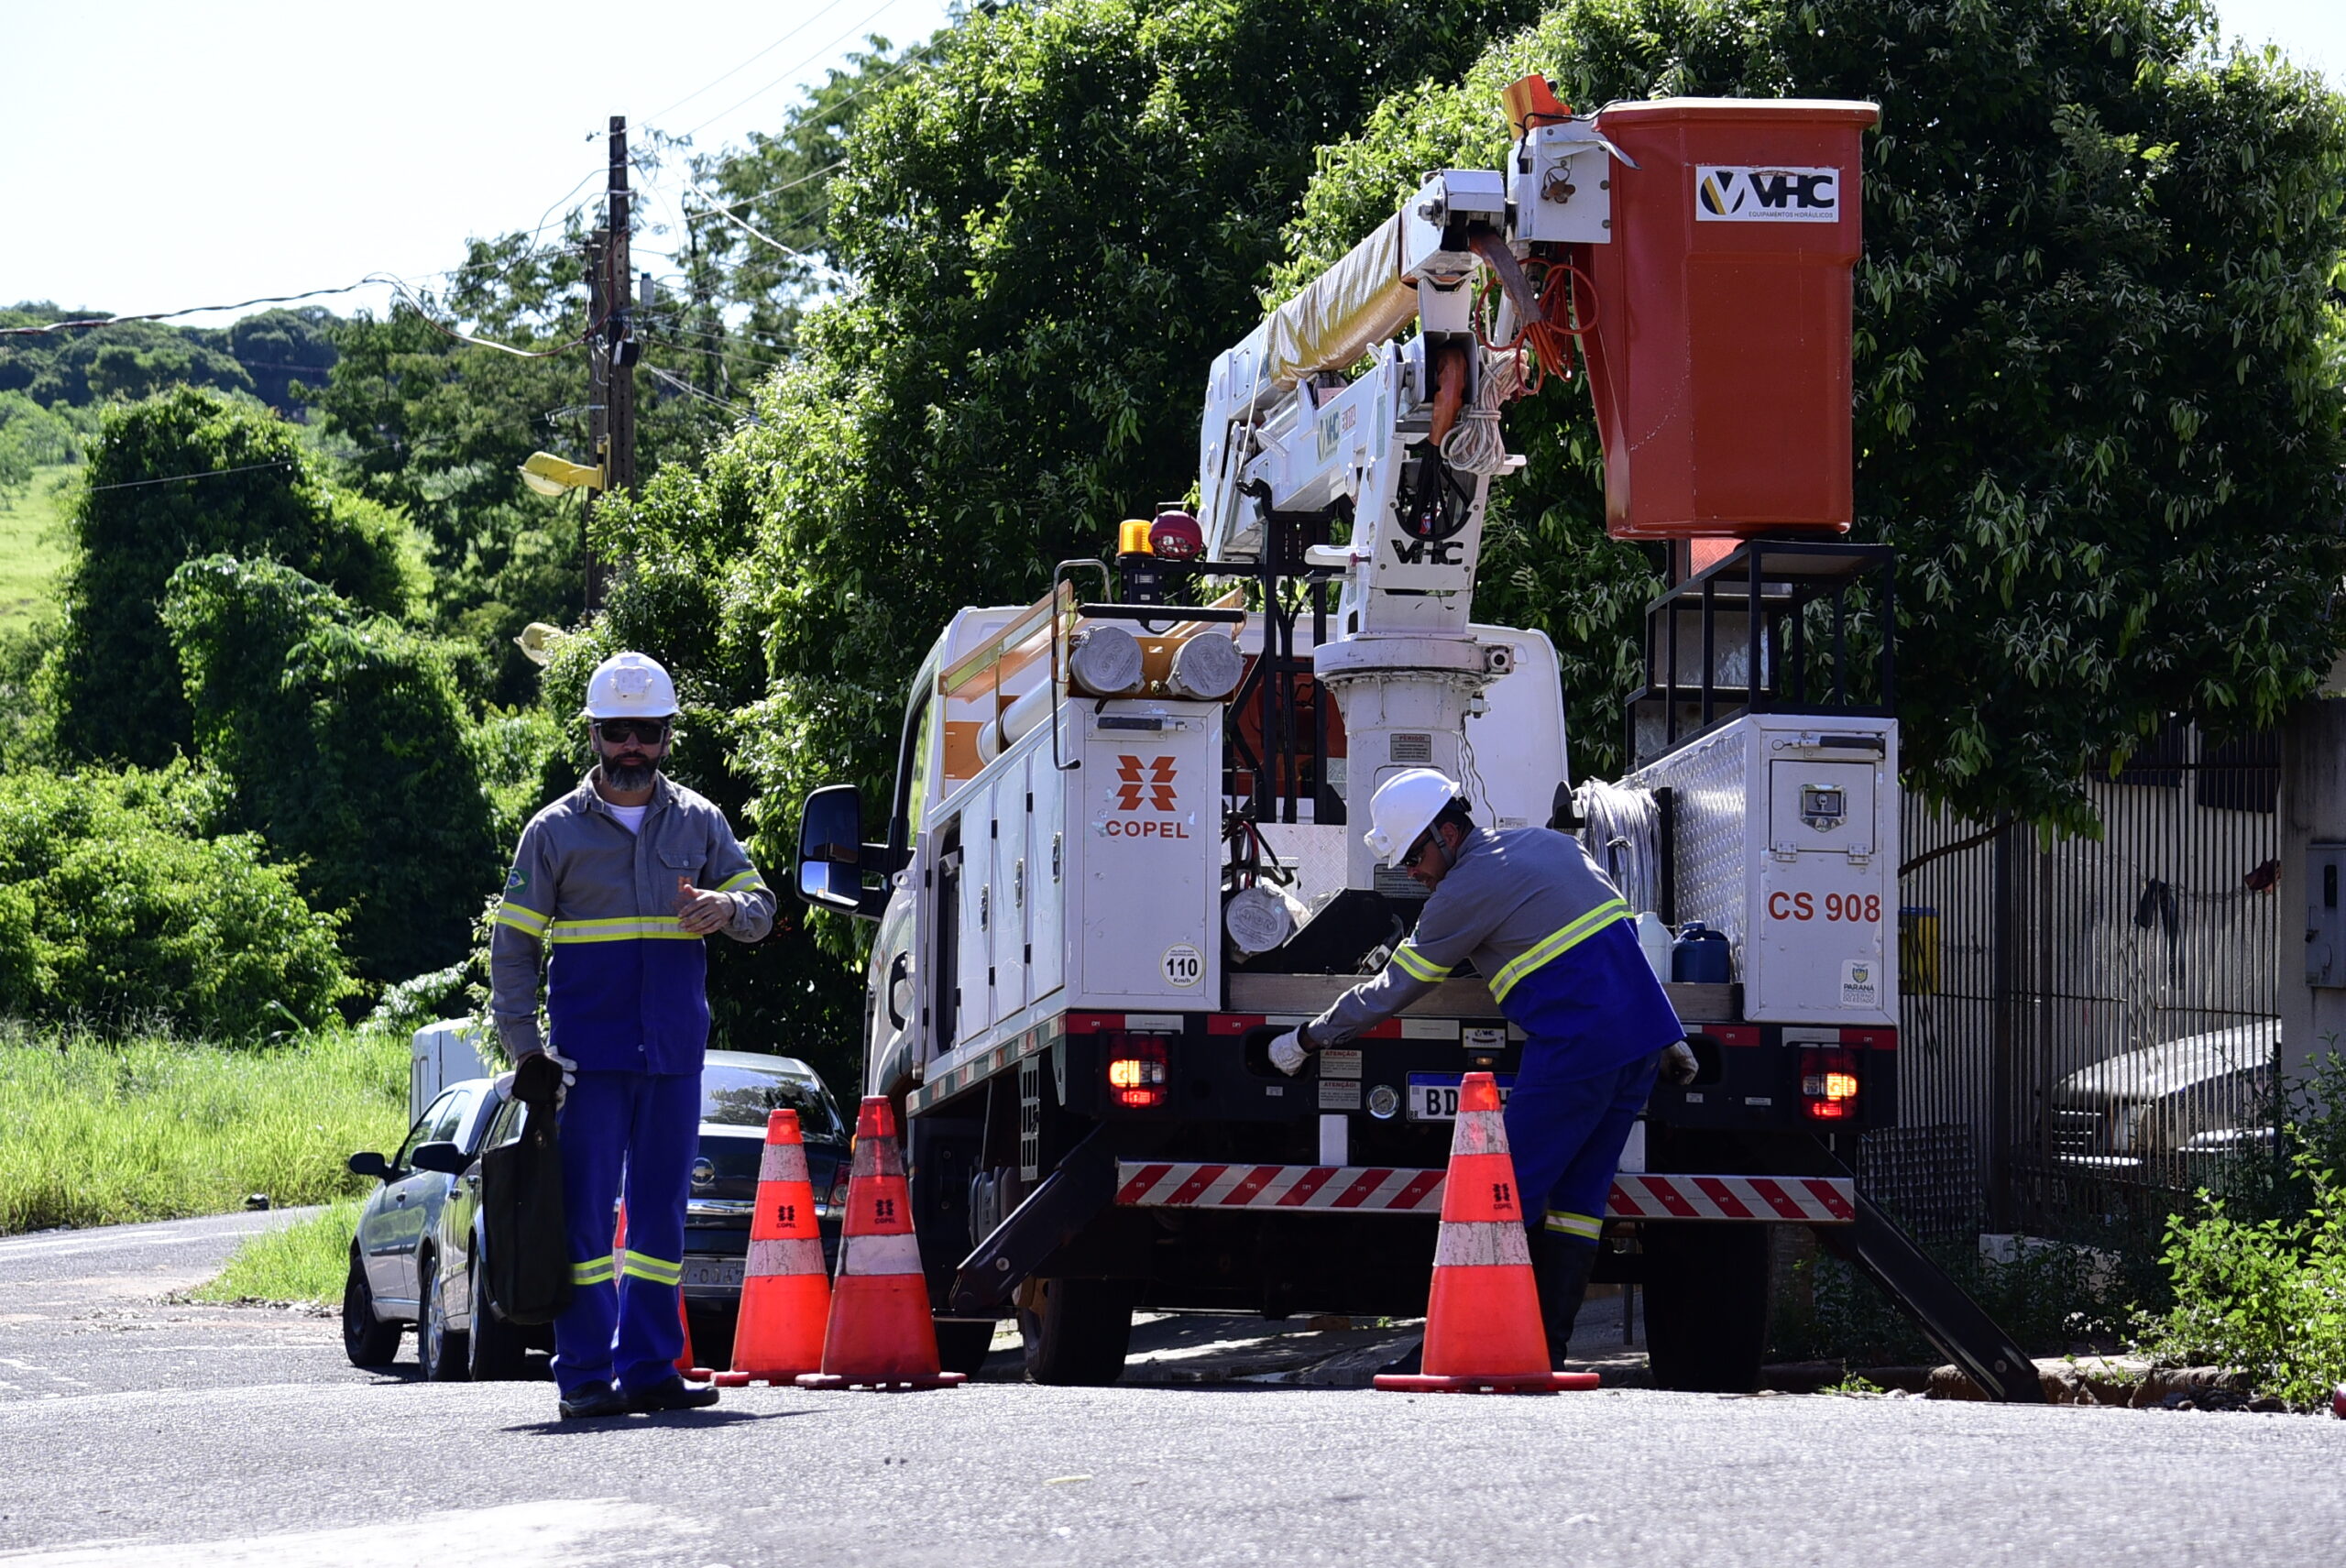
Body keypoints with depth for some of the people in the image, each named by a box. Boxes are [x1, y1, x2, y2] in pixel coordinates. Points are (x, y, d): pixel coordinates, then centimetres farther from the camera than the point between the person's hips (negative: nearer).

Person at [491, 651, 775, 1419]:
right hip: (588, 1057, -3)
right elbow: (512, 945, 3)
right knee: (583, 1214, -6)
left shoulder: (699, 822, 10)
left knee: (661, 1214, 6)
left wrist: (726, 909, -14)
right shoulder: (556, 831, 2)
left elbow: (761, 907, 12)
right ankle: (586, 1376, -5)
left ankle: (649, 1366, 11)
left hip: (674, 1057, 3)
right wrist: (525, 1049, -7)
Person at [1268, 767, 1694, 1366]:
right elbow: (1618, 940, 22)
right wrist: (1670, 1038, 25)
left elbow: (1392, 991, 0)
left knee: (1512, 1194, -2)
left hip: (1577, 1043, -8)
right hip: (1645, 1033, 8)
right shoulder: (1549, 844, 18)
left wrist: (1307, 1040, 12)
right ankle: (1546, 1349, 6)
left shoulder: (1466, 891, -6)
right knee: (1578, 1197, 9)